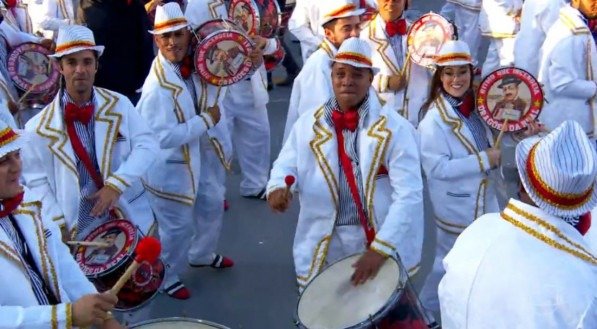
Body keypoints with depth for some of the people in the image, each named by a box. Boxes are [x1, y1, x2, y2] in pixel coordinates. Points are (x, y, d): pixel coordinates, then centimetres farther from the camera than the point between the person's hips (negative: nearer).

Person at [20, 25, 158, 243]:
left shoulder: (120, 105, -3)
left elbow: (147, 145, -8)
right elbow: (36, 181, -4)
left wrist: (116, 184, -20)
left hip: (130, 219, 2)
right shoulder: (39, 127, -8)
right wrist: (57, 225, -13)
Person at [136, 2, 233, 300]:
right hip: (172, 167, -8)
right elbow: (162, 137, -33)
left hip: (204, 155, 8)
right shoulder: (157, 85, -30)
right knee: (178, 227, 8)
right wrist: (205, 121, -26)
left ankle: (202, 254, 54)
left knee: (212, 206, 27)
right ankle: (166, 278, 34)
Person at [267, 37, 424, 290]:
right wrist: (278, 187, -18)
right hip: (322, 247, 2)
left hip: (382, 244, -2)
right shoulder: (308, 123, 0)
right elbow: (287, 164, 6)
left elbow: (409, 195, -16)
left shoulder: (395, 128, -11)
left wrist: (380, 248, -25)